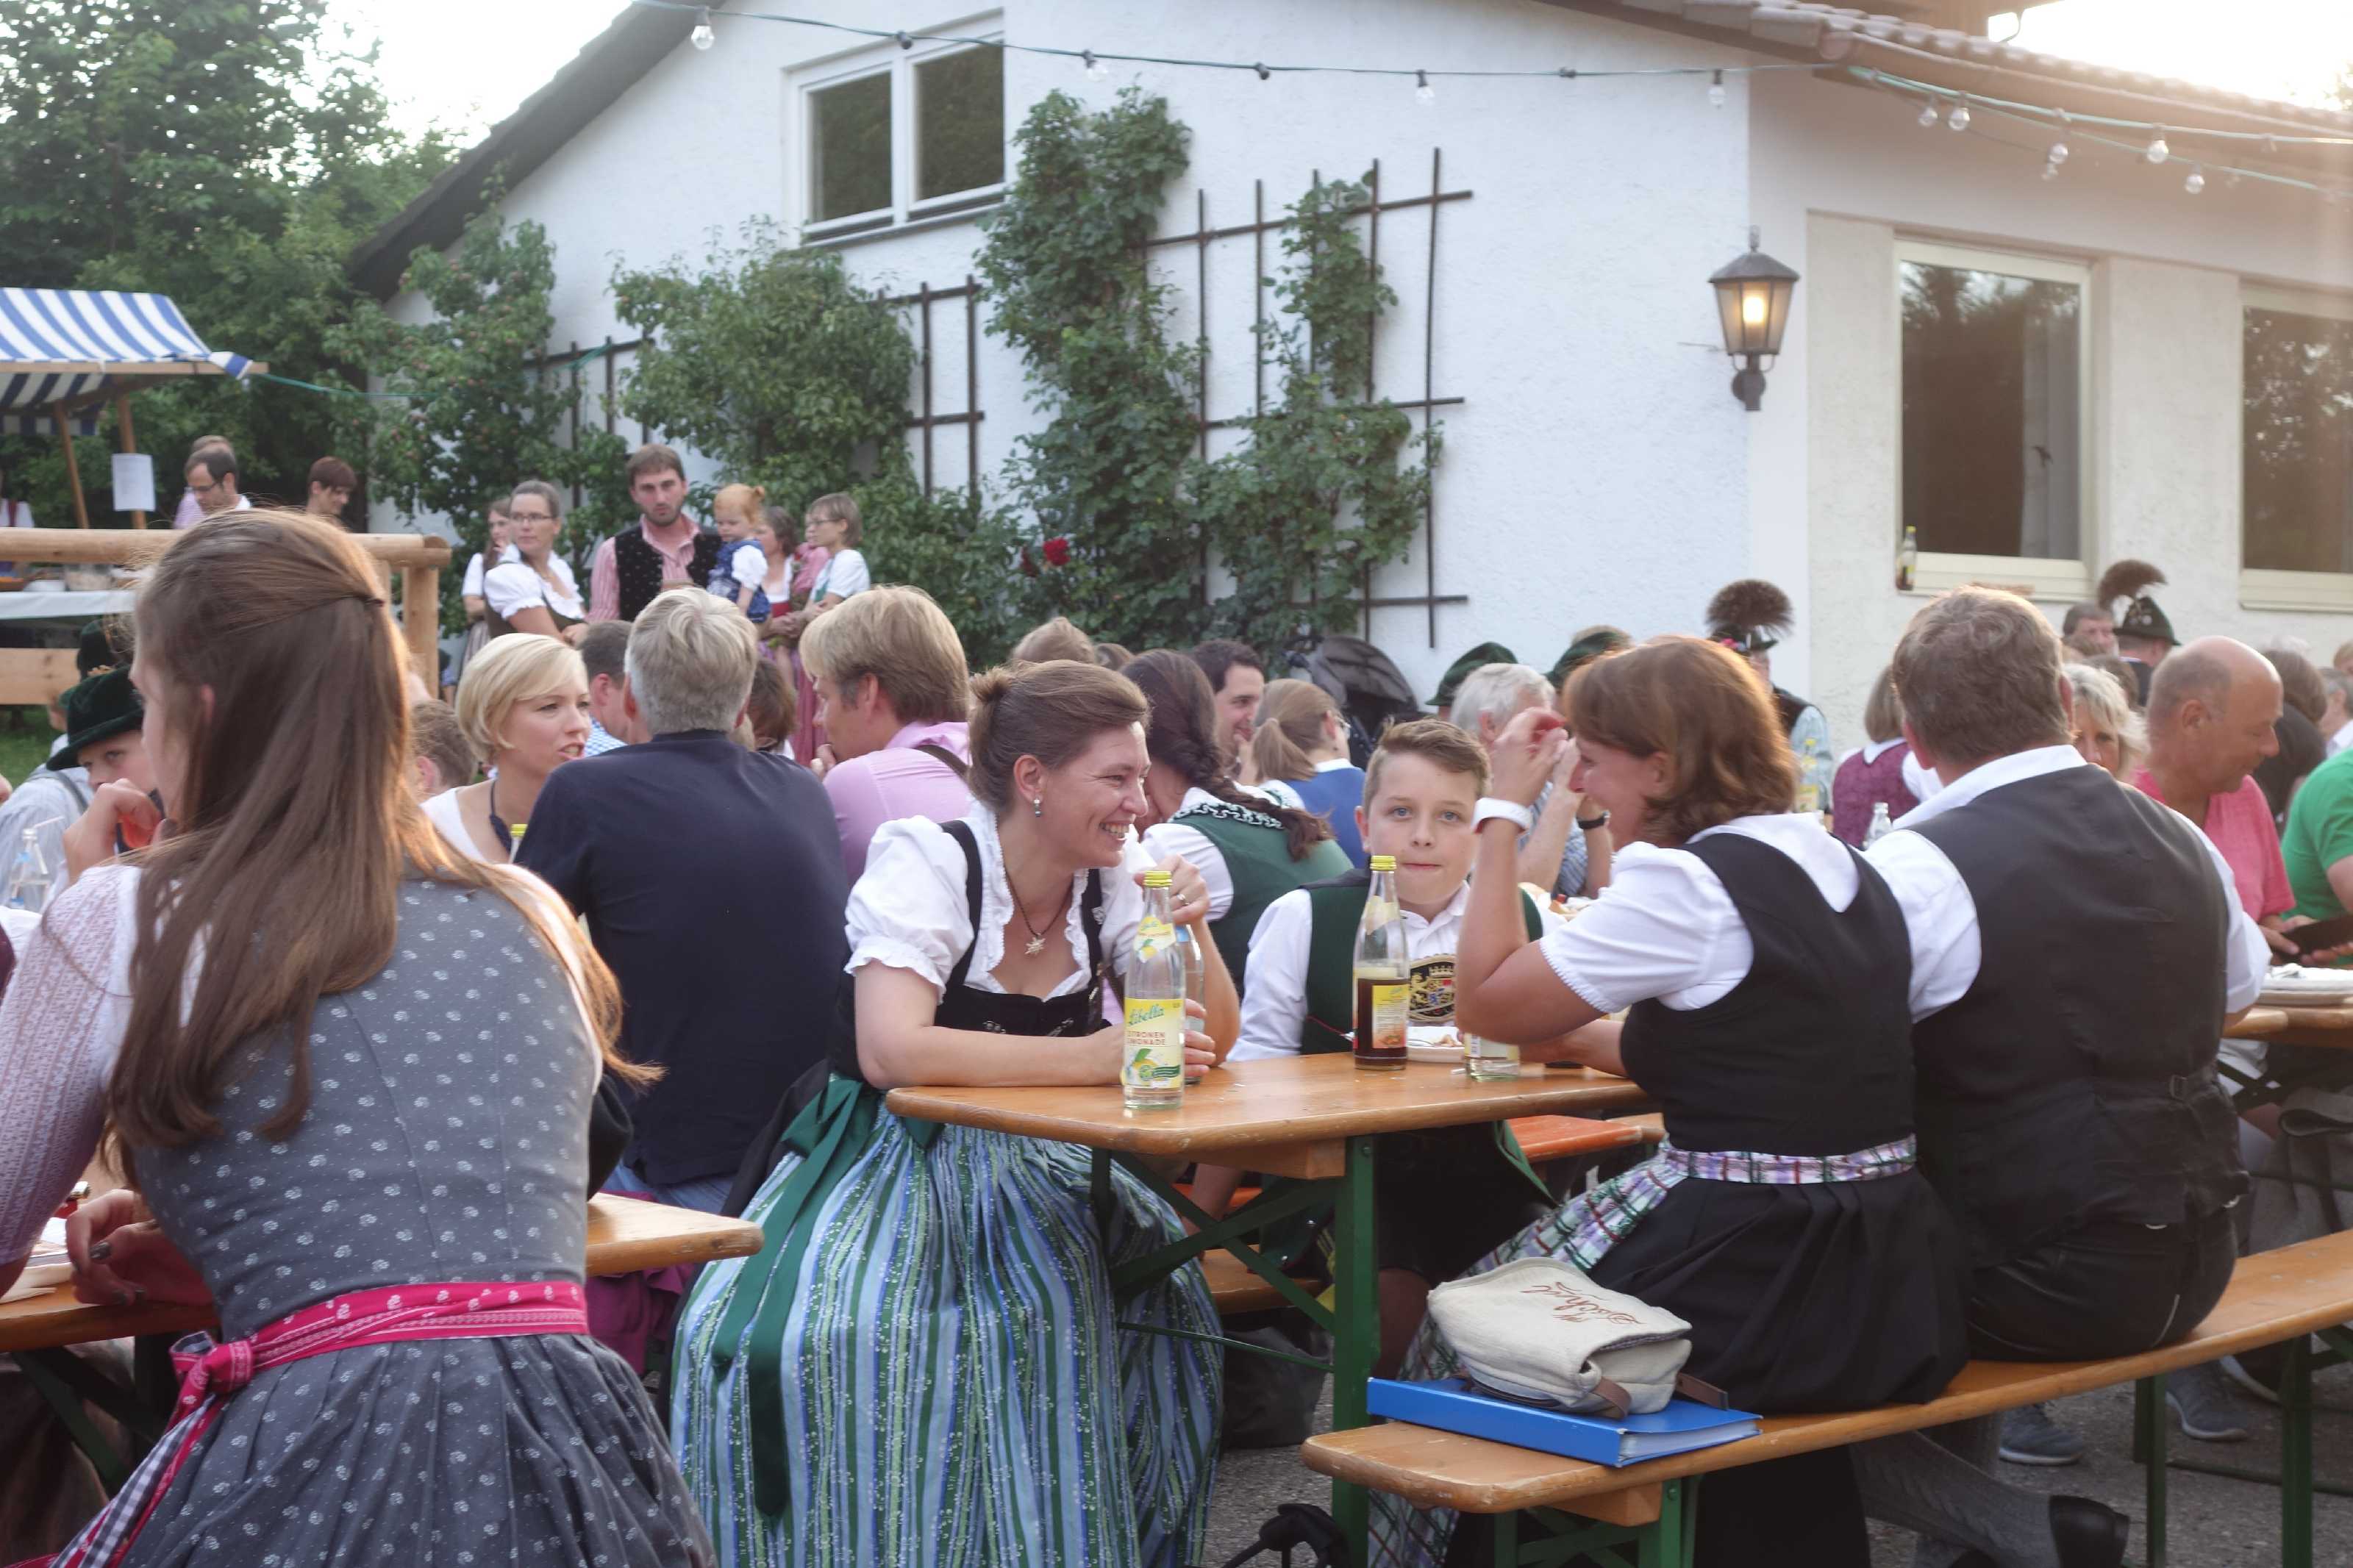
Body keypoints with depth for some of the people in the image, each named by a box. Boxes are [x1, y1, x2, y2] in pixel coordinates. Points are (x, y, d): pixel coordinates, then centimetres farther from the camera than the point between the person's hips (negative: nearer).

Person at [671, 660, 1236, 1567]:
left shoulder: (1117, 875, -1)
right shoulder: (926, 861, -17)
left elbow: (1210, 1041, -1)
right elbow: (891, 1050, -32)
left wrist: (1191, 933, -19)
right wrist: (1091, 1056, -35)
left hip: (1034, 1167, 4)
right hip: (896, 1161, -4)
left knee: (1163, 1299, -23)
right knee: (818, 1338, -31)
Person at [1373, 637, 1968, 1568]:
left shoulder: (1686, 885, -16)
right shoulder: (1844, 871, 9)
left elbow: (1484, 1003, -9)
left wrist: (1503, 811, -3)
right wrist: (1577, 1037, 18)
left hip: (1758, 1286, -8)